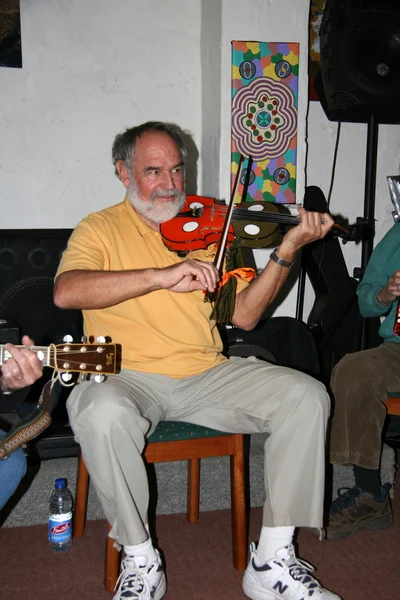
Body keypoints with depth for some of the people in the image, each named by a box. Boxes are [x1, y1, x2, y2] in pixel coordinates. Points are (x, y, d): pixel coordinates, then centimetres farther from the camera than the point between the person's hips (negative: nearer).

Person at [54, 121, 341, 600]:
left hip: (205, 375, 4)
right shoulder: (101, 229, 4)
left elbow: (243, 314, 6)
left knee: (307, 396, -13)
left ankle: (272, 561, -4)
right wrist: (163, 276, -27)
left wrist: (287, 250, -7)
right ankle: (140, 560, -9)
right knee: (103, 413, -36)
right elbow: (66, 291, -19)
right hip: (128, 377, -3)